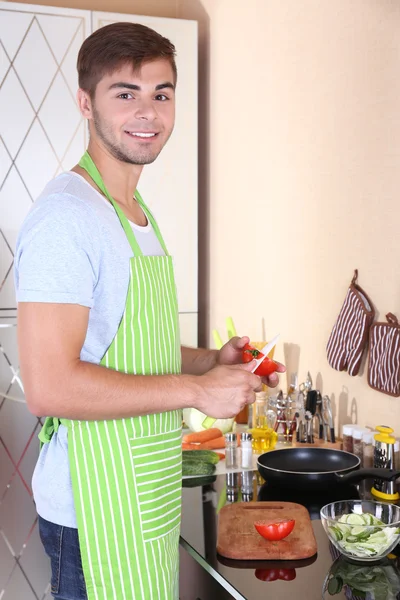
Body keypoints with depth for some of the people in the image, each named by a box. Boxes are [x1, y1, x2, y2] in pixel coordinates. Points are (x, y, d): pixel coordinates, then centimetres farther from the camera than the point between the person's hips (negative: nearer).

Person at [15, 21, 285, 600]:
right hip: (97, 511, -9)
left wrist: (211, 360, 4)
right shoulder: (66, 215, -19)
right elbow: (49, 387, -26)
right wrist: (196, 390, -20)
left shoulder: (139, 214, 12)